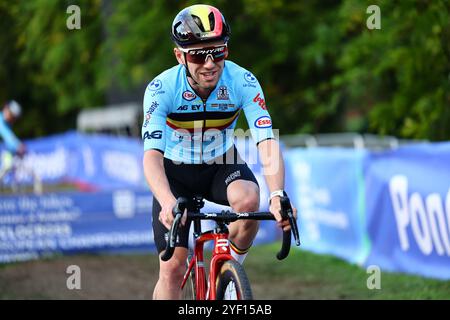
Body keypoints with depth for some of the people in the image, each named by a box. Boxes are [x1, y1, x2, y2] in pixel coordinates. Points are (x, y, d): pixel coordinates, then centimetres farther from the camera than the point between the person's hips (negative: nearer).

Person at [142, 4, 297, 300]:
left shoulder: (243, 83, -24)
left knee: (248, 198, -33)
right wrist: (168, 203, -54)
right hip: (176, 172, -1)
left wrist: (277, 195, -50)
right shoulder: (162, 89, -27)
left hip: (222, 166, 1)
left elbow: (268, 144, -32)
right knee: (172, 268, -10)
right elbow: (152, 155, -35)